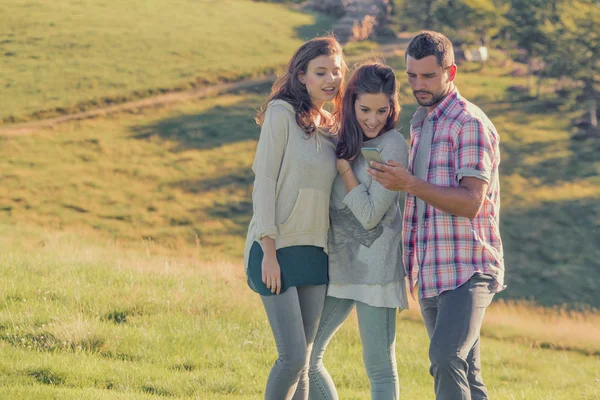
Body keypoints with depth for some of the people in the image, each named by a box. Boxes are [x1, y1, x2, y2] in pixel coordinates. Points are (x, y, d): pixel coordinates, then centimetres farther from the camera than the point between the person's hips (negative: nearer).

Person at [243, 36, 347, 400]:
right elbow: (265, 180, -10)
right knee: (293, 355, -12)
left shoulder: (331, 129, 12)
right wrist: (269, 250, -15)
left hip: (314, 253, 6)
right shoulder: (282, 113, -7)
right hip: (278, 248, -6)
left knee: (303, 359, 6)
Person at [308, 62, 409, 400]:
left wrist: (343, 166, -11)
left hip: (376, 267, -7)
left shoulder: (393, 146, -10)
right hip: (337, 265, 7)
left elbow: (370, 214, -14)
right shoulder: (345, 141, 10)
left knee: (379, 366, -1)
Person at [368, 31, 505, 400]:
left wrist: (410, 185, -25)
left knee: (446, 358, -24)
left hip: (467, 270, -9)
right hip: (431, 273, 9)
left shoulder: (470, 124, -10)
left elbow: (471, 203, -19)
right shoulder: (420, 124, 18)